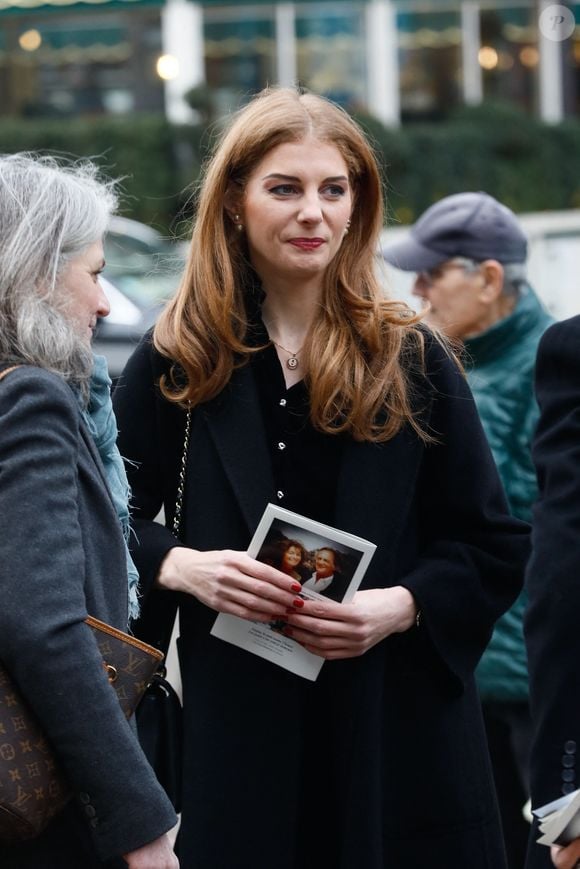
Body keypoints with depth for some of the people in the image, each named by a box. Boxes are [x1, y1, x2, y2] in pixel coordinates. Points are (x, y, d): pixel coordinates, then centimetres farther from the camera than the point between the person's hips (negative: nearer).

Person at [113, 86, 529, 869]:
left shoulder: (413, 363, 5)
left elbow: (494, 549, 5)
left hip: (398, 723, 0)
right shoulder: (176, 365, 5)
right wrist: (182, 566, -13)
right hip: (235, 723, 0)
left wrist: (398, 606, -13)